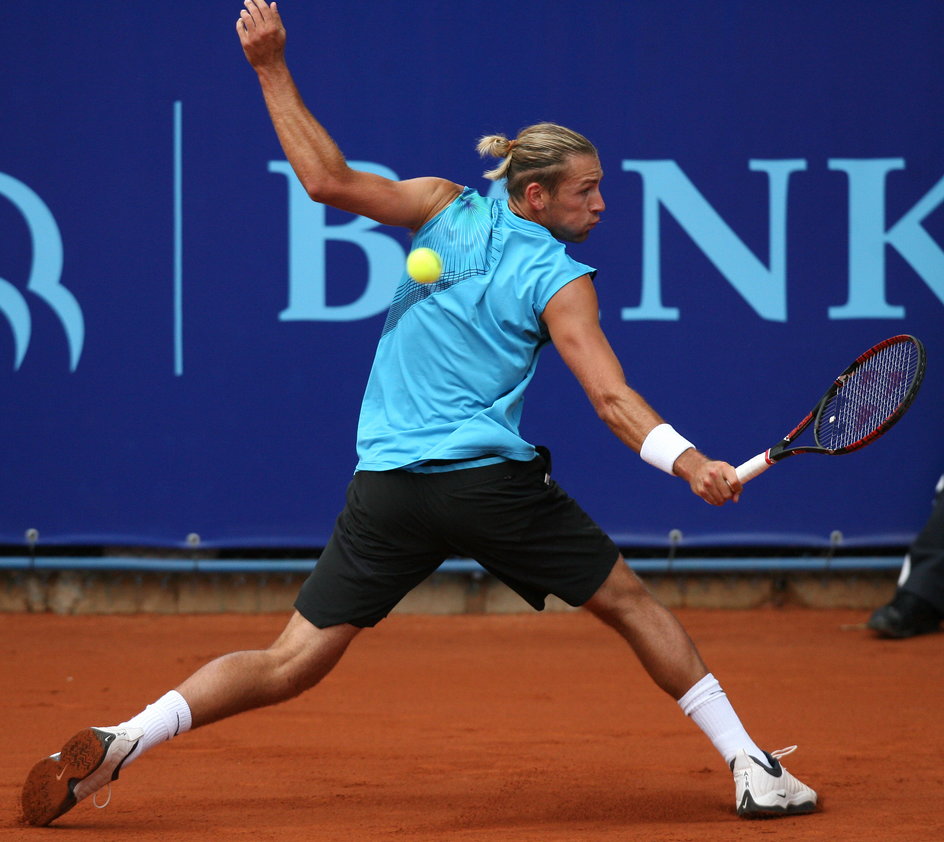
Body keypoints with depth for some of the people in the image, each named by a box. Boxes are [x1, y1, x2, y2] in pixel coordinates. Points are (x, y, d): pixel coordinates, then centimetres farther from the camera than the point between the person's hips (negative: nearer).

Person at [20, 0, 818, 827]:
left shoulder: (447, 208, 7)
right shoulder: (559, 281, -3)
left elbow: (328, 179, -1)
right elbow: (612, 397, -15)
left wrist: (272, 68, 3)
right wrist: (689, 462, -23)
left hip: (387, 488, 4)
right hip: (492, 480, -4)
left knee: (292, 663, 4)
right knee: (631, 602, 11)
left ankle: (121, 741, -11)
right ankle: (751, 768, 11)